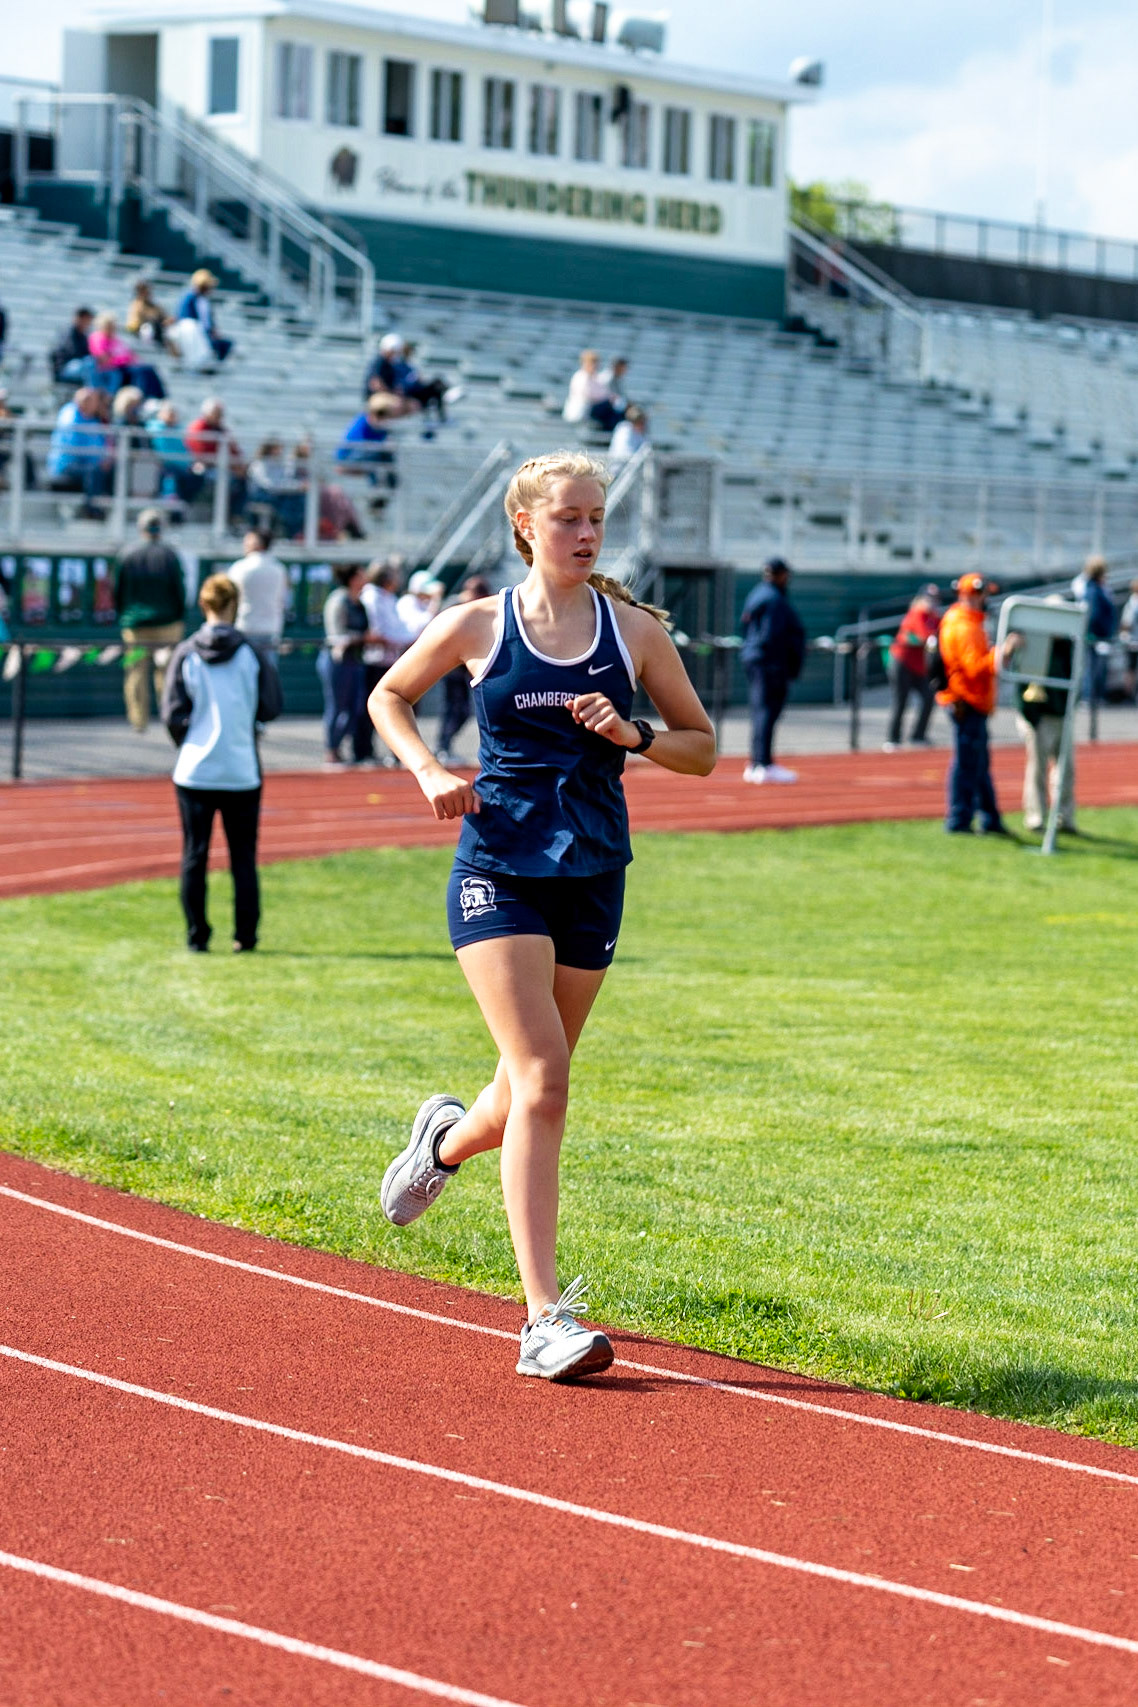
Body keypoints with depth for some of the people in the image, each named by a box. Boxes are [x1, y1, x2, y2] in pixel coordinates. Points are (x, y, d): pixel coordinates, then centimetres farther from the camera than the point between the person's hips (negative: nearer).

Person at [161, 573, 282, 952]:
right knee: (243, 857, 7)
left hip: (194, 770, 0)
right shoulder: (250, 653, -3)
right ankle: (245, 936, 7)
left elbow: (173, 714, -3)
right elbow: (270, 708, 0)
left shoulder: (186, 654, -2)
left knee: (194, 856, 6)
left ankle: (196, 936, 6)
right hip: (242, 771, 0)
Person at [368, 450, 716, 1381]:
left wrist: (634, 736, -11)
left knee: (536, 1085, 14)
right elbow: (389, 696, 15)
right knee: (542, 1079, -16)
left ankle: (450, 1138, 52)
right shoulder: (477, 626, -1)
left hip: (592, 878, 3)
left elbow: (703, 747, 9)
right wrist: (428, 770, -3)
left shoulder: (633, 631, 2)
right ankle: (545, 1318, -17)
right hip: (499, 870, -3)